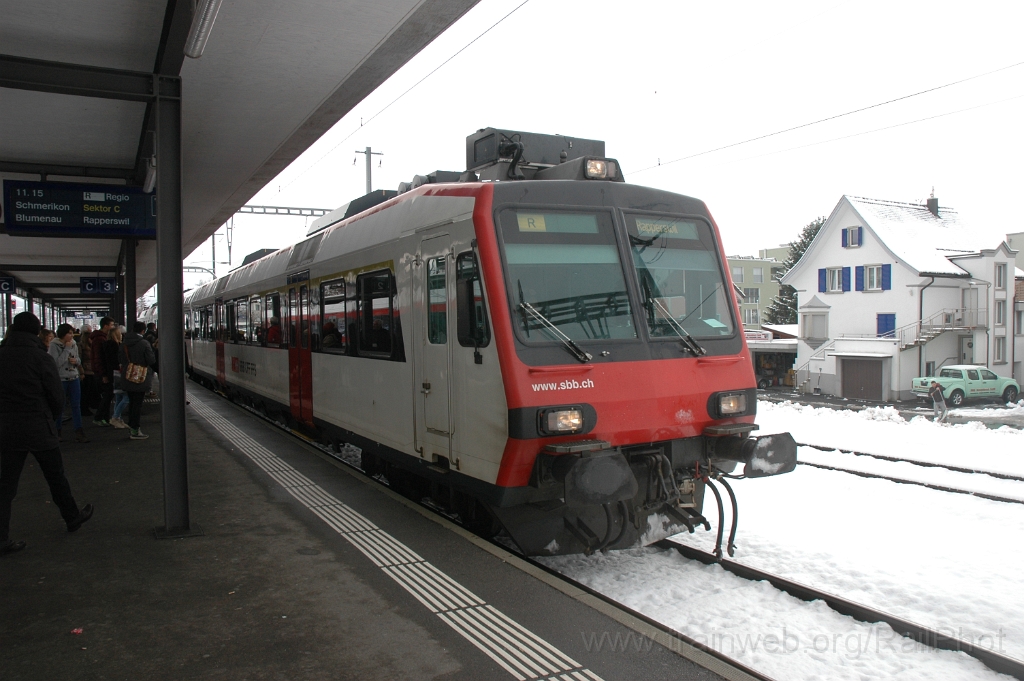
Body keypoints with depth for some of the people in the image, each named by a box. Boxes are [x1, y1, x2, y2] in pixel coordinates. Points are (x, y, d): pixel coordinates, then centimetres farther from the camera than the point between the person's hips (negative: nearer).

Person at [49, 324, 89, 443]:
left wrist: (76, 361, -6)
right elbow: (57, 362, -19)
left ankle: (79, 432, 3)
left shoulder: (74, 345, 7)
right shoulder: (54, 345, -9)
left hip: (74, 378, 5)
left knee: (76, 406, 2)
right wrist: (67, 349, -17)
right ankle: (57, 432, 21)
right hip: (60, 379, -4)